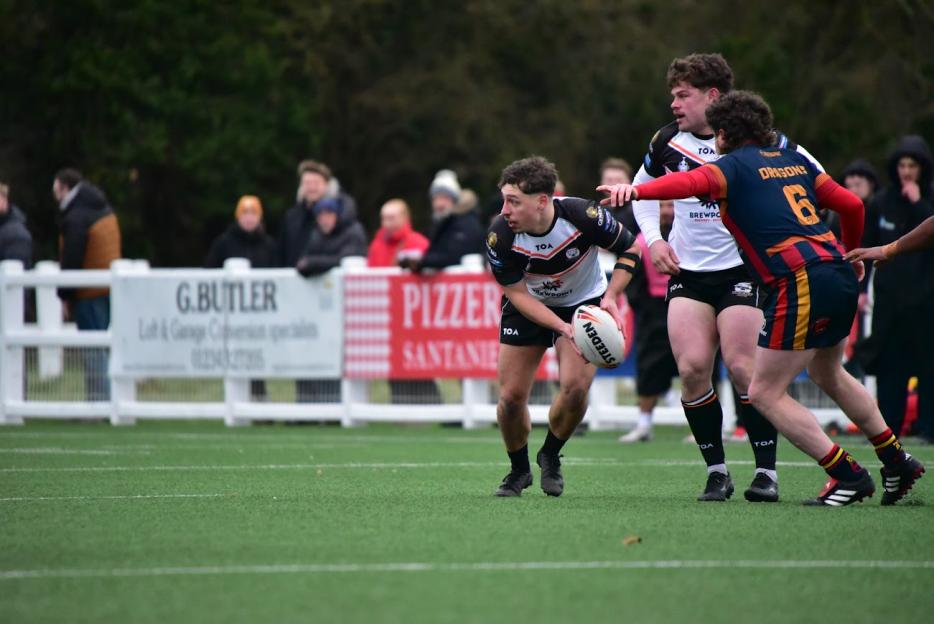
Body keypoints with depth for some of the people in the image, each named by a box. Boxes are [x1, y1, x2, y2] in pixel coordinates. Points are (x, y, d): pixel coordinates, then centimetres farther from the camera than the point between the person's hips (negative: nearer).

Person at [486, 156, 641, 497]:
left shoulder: (582, 216, -31)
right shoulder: (500, 236, -28)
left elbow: (630, 249, -13)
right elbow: (518, 294, -19)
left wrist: (610, 297, -25)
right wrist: (562, 328, -31)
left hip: (583, 302, -1)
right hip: (527, 307, 1)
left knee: (575, 387, -19)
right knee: (511, 395, -6)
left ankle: (550, 456, 10)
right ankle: (519, 469, 22)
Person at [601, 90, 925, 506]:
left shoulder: (735, 166, -2)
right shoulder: (794, 160, 19)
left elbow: (692, 182, -23)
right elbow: (851, 204, 19)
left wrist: (636, 190, -37)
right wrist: (851, 251, 37)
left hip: (801, 284, -8)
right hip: (840, 273, 8)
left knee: (765, 393, 2)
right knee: (828, 374, 31)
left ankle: (849, 476, 0)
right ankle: (897, 462, 37)